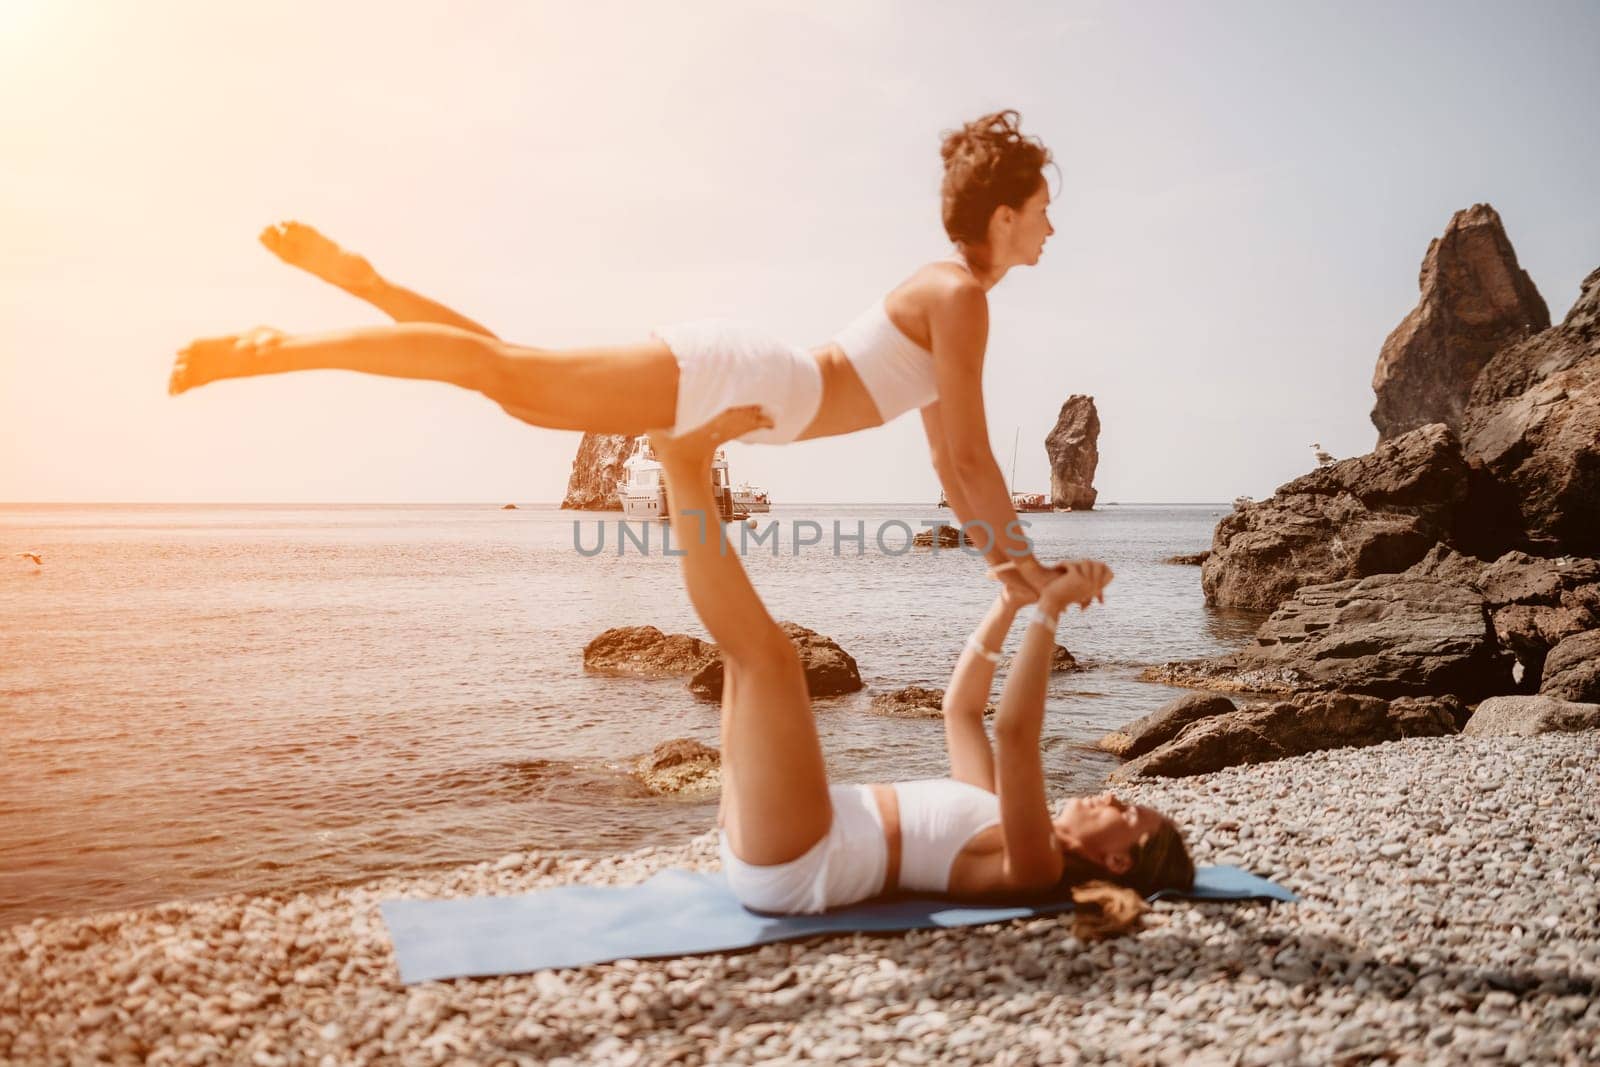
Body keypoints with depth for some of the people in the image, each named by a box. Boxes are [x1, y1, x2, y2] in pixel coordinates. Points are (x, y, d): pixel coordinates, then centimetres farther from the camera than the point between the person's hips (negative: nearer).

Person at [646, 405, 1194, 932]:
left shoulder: (1035, 866, -5)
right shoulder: (1001, 819, 21)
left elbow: (1015, 734, -22)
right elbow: (961, 707, 27)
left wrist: (1050, 610, -20)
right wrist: (1010, 605, 18)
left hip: (791, 865, -8)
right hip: (773, 856, 9)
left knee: (766, 651, -21)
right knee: (747, 643, 13)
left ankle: (686, 466, -13)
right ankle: (688, 474, -3)